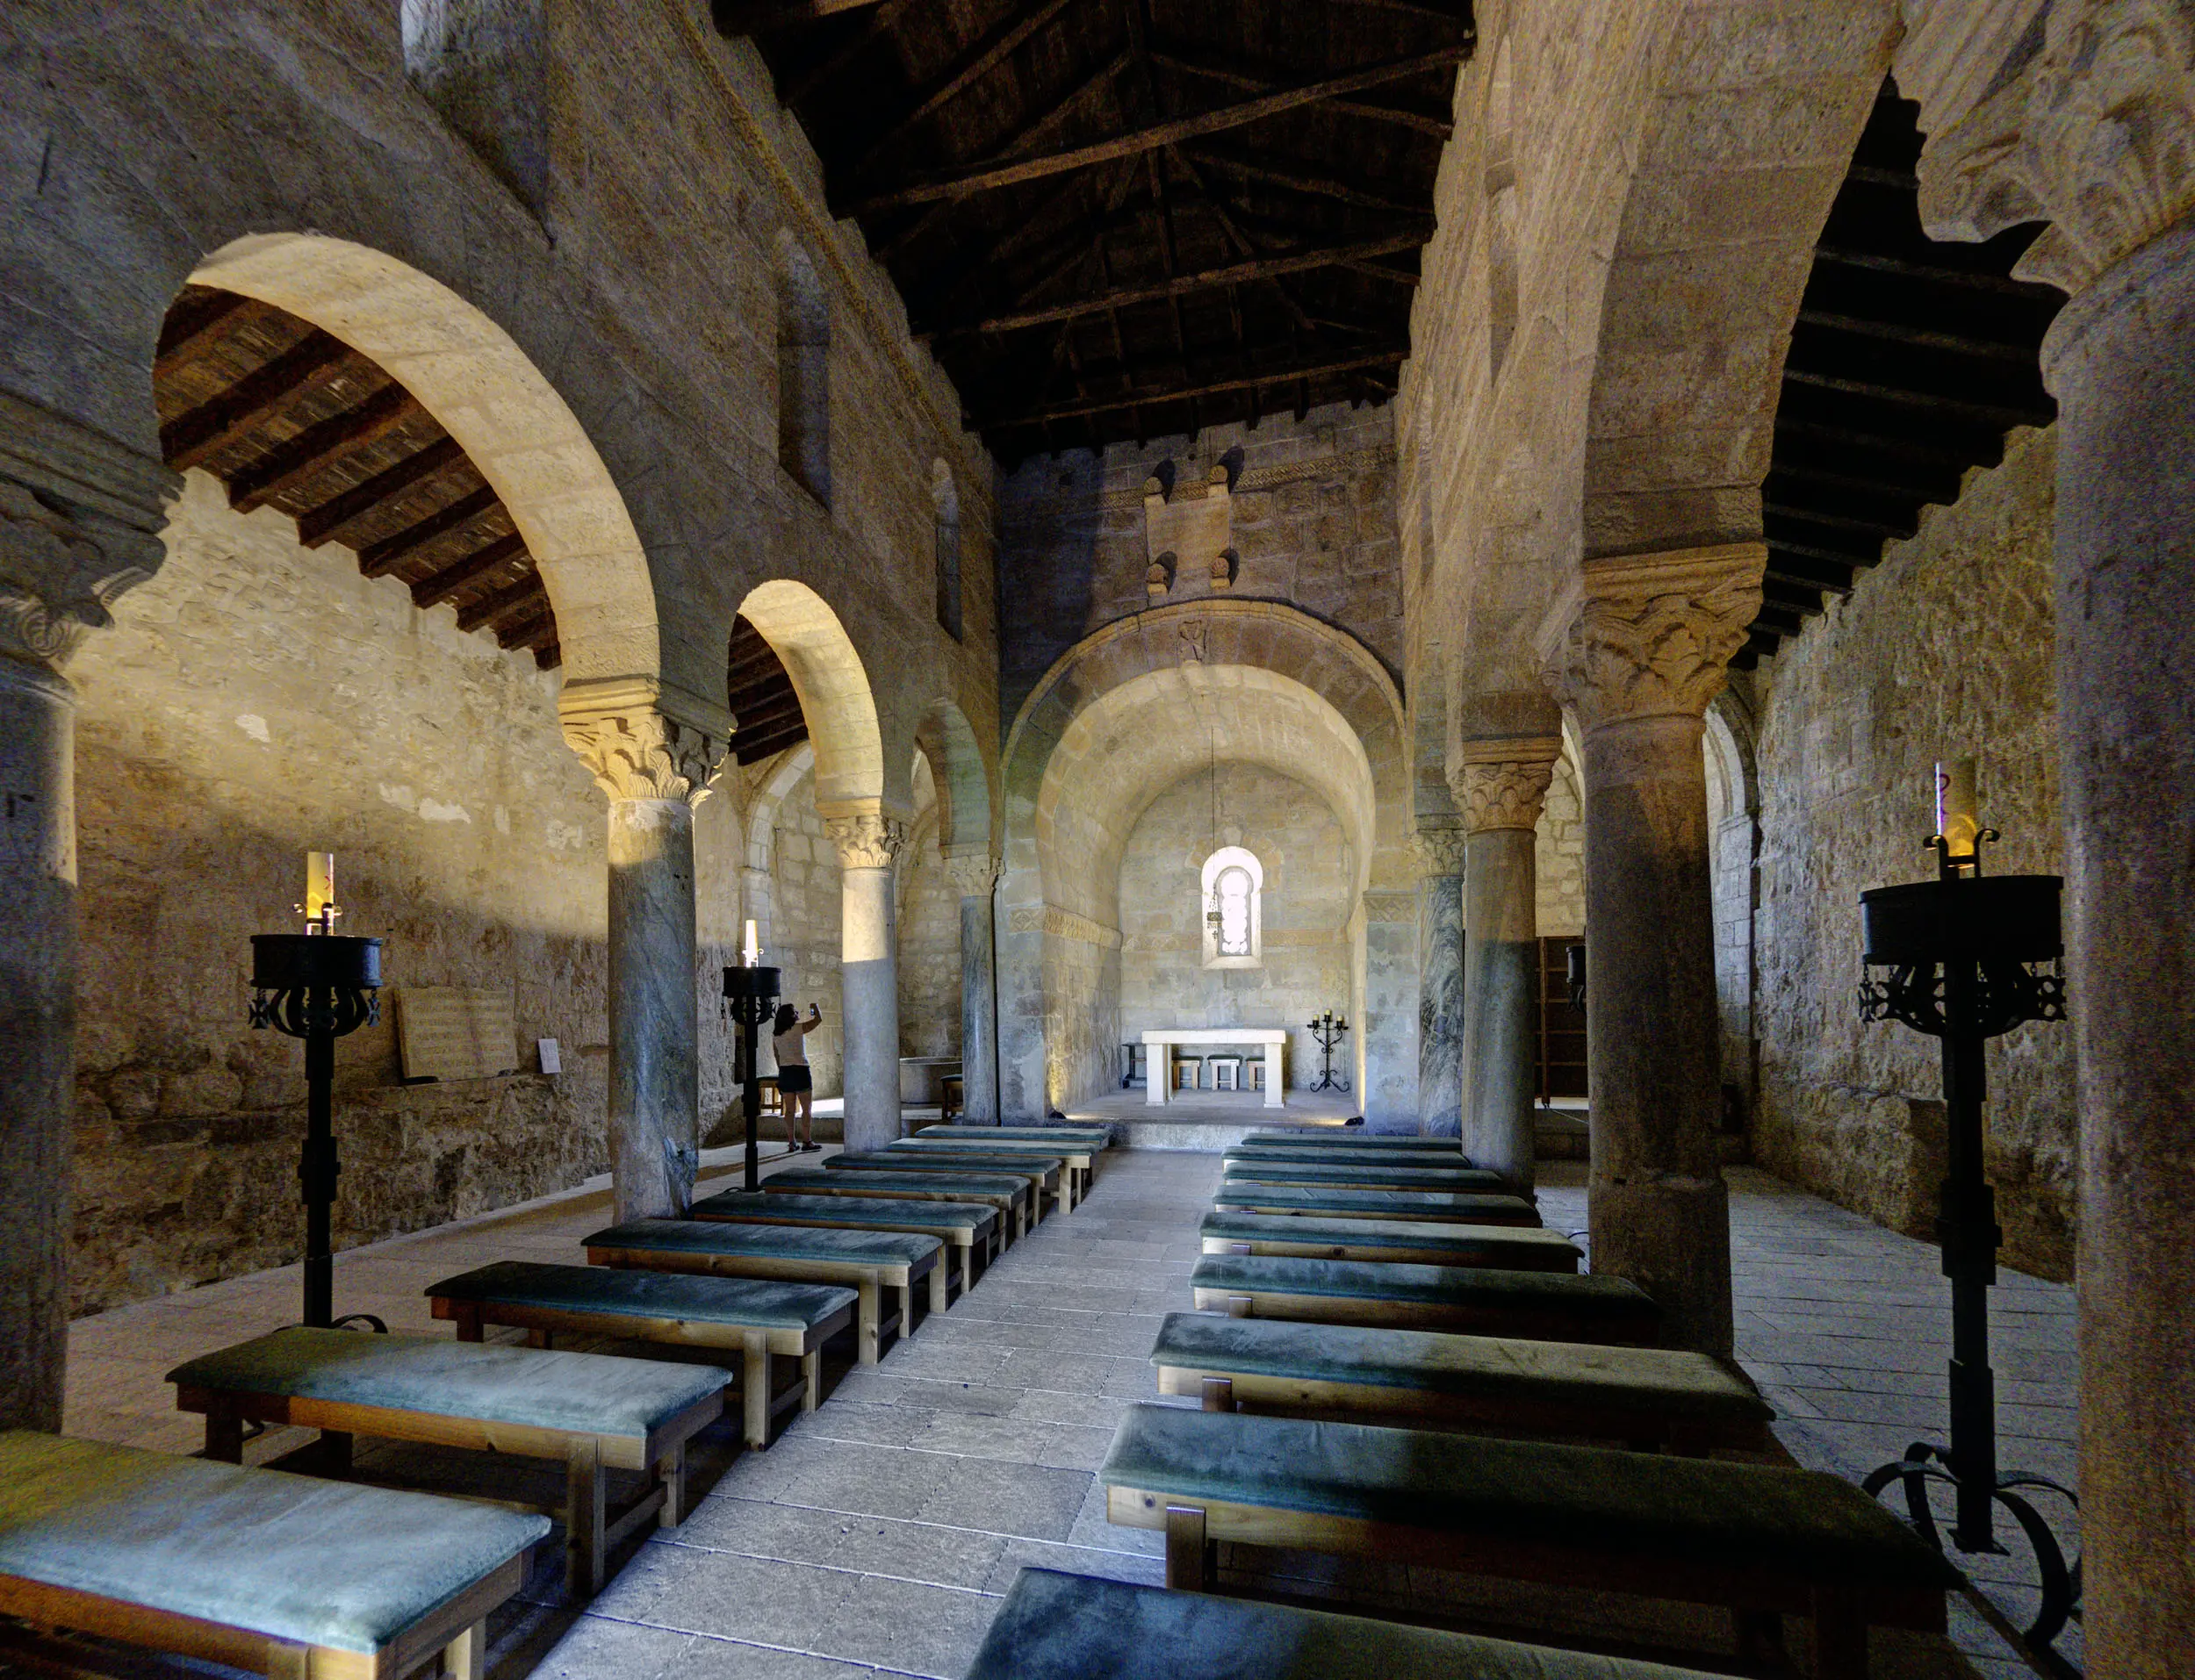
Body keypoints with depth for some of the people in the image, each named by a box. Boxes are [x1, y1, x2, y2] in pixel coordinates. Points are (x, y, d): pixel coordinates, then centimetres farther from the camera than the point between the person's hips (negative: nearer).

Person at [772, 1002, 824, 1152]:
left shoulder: (775, 1033, 7)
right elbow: (819, 1019, -8)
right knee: (807, 1109, 2)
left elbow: (777, 1054, 12)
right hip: (800, 1070, -6)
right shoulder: (798, 1029, -11)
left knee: (790, 1110, 9)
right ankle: (807, 1142, 1)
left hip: (784, 1072, 6)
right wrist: (814, 1006, 10)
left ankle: (791, 1143, 10)